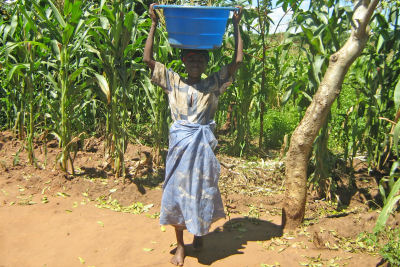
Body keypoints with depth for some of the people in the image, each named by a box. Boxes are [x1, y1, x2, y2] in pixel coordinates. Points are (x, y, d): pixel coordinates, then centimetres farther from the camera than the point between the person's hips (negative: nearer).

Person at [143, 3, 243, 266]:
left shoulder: (214, 83, 3)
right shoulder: (173, 82, 4)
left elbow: (238, 60, -3)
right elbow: (148, 58, -2)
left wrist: (236, 26, 0)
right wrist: (154, 25, -2)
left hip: (203, 144, 0)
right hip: (180, 143, 0)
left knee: (202, 190, 10)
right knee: (178, 190, 7)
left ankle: (199, 233, 36)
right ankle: (180, 245, 22)